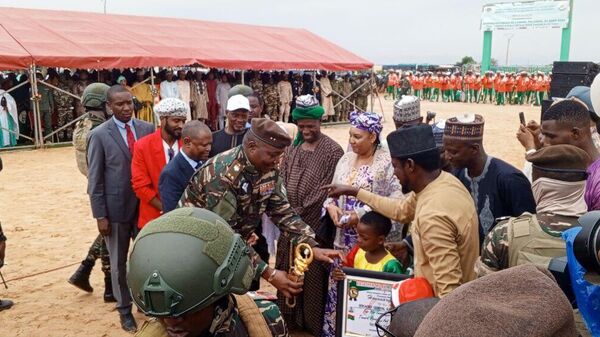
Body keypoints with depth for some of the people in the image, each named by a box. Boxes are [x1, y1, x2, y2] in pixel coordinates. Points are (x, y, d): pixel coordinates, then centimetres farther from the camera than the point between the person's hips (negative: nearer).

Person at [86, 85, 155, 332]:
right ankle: (125, 309, 28)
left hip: (146, 205, 2)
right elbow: (95, 180, -6)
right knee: (119, 263, 12)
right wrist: (100, 215, -8)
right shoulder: (99, 135, -7)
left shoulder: (147, 129, 0)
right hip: (116, 208, -2)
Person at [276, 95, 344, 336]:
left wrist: (302, 211, -10)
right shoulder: (292, 148, 10)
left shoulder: (332, 151, -8)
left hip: (315, 224, -6)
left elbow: (328, 189, -12)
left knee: (313, 273, 4)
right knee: (288, 270, 14)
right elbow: (282, 181, 10)